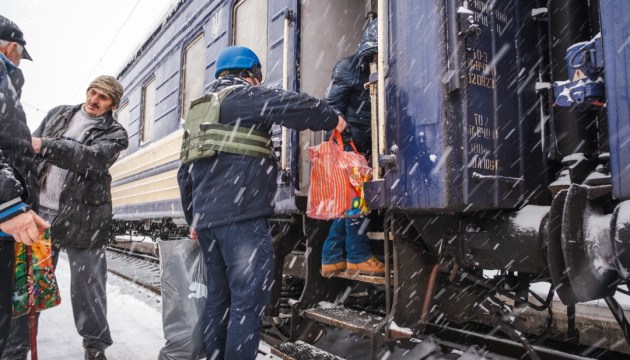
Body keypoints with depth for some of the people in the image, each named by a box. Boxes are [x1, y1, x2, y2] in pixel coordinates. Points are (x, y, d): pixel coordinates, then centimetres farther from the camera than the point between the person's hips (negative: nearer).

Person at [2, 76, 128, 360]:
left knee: (87, 284, 3)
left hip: (82, 218, -3)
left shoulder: (114, 133, 1)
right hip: (41, 211, 4)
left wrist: (45, 146, -27)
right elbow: (30, 148, 18)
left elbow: (93, 158, -19)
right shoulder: (58, 114, 15)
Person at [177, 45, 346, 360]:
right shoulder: (246, 95, 1)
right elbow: (294, 106, -16)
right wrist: (332, 119, 2)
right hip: (242, 216, -8)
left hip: (206, 217, 9)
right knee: (248, 300, -5)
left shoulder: (198, 111, 26)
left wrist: (193, 220, 28)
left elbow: (185, 174, 25)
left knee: (219, 297, 15)